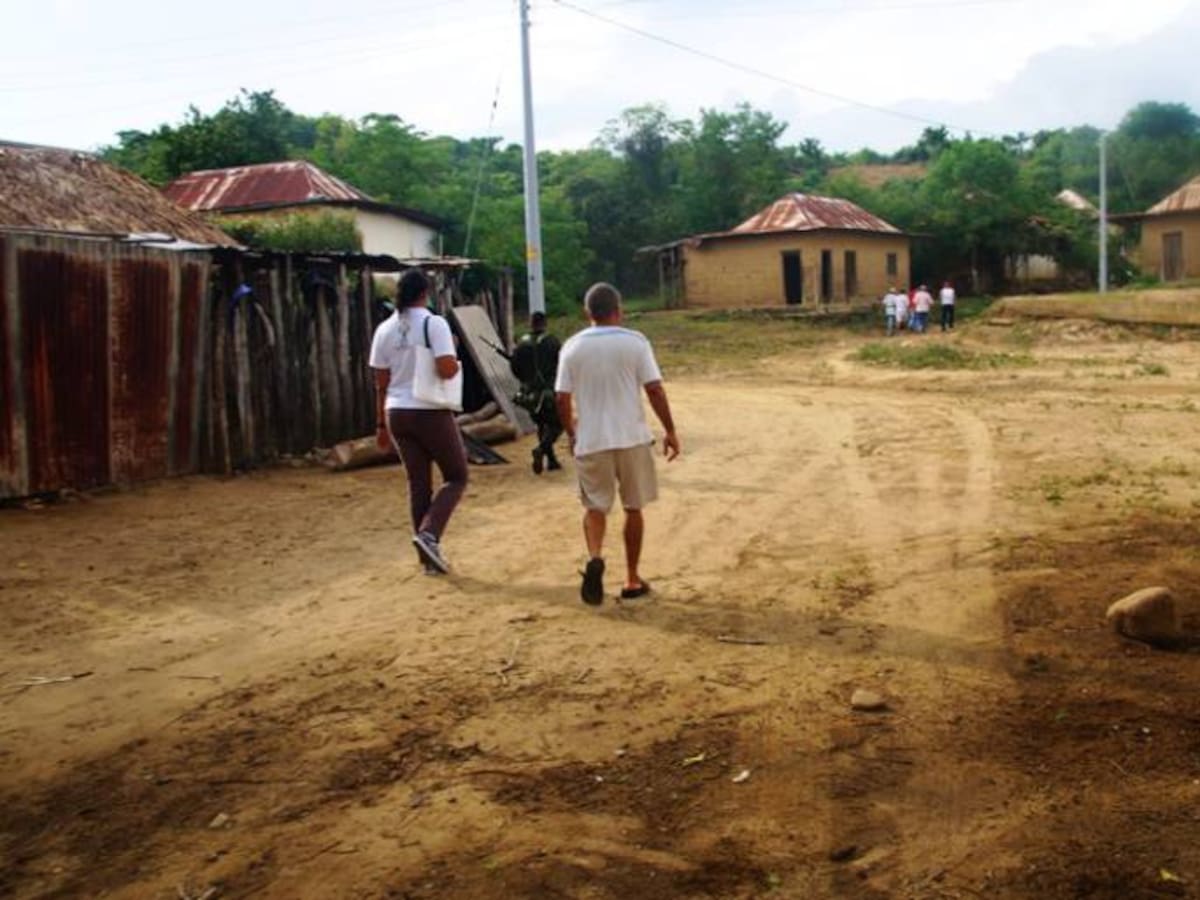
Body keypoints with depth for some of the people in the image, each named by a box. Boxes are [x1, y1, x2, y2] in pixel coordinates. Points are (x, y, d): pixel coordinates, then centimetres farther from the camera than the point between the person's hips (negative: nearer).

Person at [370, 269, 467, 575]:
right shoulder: (434, 323, -11)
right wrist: (456, 362, 2)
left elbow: (381, 384, 7)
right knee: (456, 477, 10)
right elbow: (446, 370, -21)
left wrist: (381, 424, 14)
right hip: (431, 413, -5)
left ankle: (429, 557, 16)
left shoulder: (384, 329, 6)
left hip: (398, 414, 5)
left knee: (418, 483, 12)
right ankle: (428, 533, -10)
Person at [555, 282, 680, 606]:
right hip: (631, 437, -1)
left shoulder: (572, 347, 0)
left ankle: (595, 557, -15)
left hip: (591, 440, 1)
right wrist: (670, 430, 0)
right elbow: (654, 389, -9)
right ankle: (632, 580, 18)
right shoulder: (635, 342, -5)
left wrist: (571, 434, 16)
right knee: (633, 508, 12)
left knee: (595, 506, 13)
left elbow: (562, 398, 1)